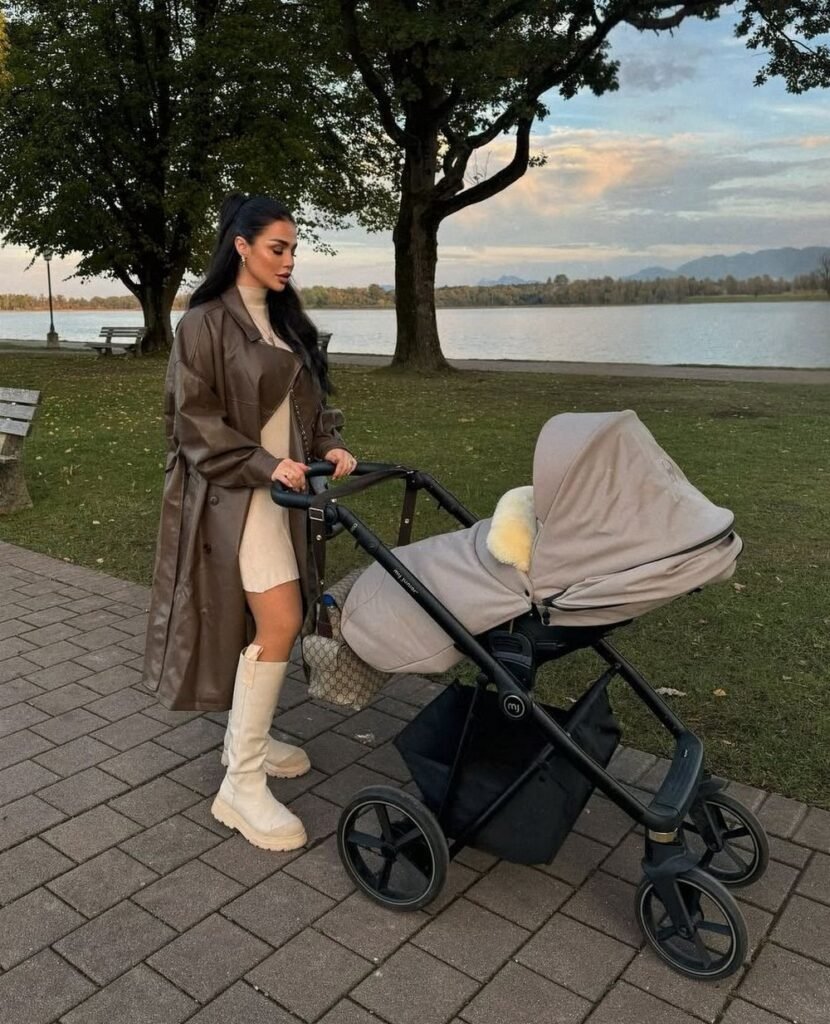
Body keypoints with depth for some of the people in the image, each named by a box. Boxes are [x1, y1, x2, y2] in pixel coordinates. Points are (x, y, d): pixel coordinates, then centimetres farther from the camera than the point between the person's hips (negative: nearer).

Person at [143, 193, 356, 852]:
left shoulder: (285, 321, 14)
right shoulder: (206, 323, -8)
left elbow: (304, 401, 18)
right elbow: (194, 419, -13)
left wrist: (328, 445, -1)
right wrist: (264, 464, -21)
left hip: (279, 485, 8)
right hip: (232, 491, -8)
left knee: (264, 620, 12)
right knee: (280, 622, -15)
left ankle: (245, 736, 30)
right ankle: (243, 784, -6)